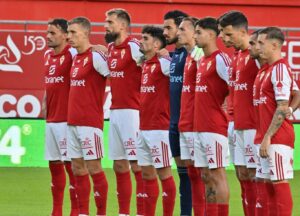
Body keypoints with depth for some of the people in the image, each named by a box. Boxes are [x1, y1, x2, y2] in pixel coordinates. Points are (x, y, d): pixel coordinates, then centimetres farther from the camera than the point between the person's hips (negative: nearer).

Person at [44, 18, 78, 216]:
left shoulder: (72, 54, -9)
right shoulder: (48, 55, 14)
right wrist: (45, 104, 15)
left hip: (66, 119, -8)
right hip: (51, 119, 8)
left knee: (71, 165, -5)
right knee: (54, 165, 11)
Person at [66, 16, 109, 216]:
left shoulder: (95, 56, -11)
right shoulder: (76, 58, 14)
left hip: (90, 122, -8)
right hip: (73, 122, 8)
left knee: (94, 168, -6)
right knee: (78, 169, 9)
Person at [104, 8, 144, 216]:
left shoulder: (134, 47, -12)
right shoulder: (111, 48, 14)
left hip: (131, 111, -9)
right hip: (114, 111, 9)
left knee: (137, 165, -8)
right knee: (119, 165, 11)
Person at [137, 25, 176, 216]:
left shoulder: (163, 63, -12)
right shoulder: (146, 64, 13)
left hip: (159, 128, -9)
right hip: (144, 128, 9)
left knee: (164, 172, -4)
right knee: (147, 173, 11)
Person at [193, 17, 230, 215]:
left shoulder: (220, 59, -11)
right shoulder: (202, 61, 16)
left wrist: (225, 106, -11)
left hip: (215, 128, -9)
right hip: (200, 128, 9)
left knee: (217, 174, -7)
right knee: (206, 176, 9)